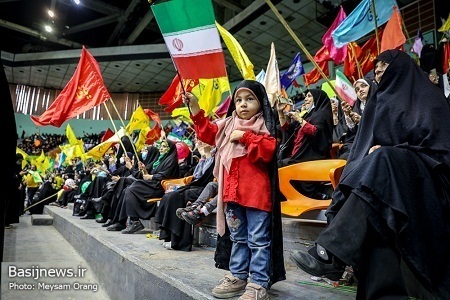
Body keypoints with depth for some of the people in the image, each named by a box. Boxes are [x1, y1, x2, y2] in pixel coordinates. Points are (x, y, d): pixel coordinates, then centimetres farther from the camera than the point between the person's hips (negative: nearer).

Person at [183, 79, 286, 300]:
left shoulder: (264, 126, -4)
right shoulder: (228, 125, 13)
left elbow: (268, 150, -18)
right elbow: (207, 132, 14)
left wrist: (245, 137, -17)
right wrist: (194, 107, 9)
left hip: (257, 192, -6)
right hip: (233, 191, 7)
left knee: (258, 240, 3)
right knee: (238, 238, 18)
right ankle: (238, 277, 32)